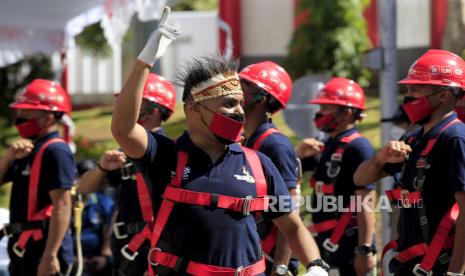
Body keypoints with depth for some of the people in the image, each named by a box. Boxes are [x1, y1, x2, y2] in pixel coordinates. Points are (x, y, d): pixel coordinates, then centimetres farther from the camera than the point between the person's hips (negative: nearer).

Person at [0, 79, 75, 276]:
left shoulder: (56, 151, -13)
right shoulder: (29, 151, 17)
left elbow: (62, 206, -21)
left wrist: (50, 256, -26)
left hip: (43, 250, -10)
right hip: (23, 248, 10)